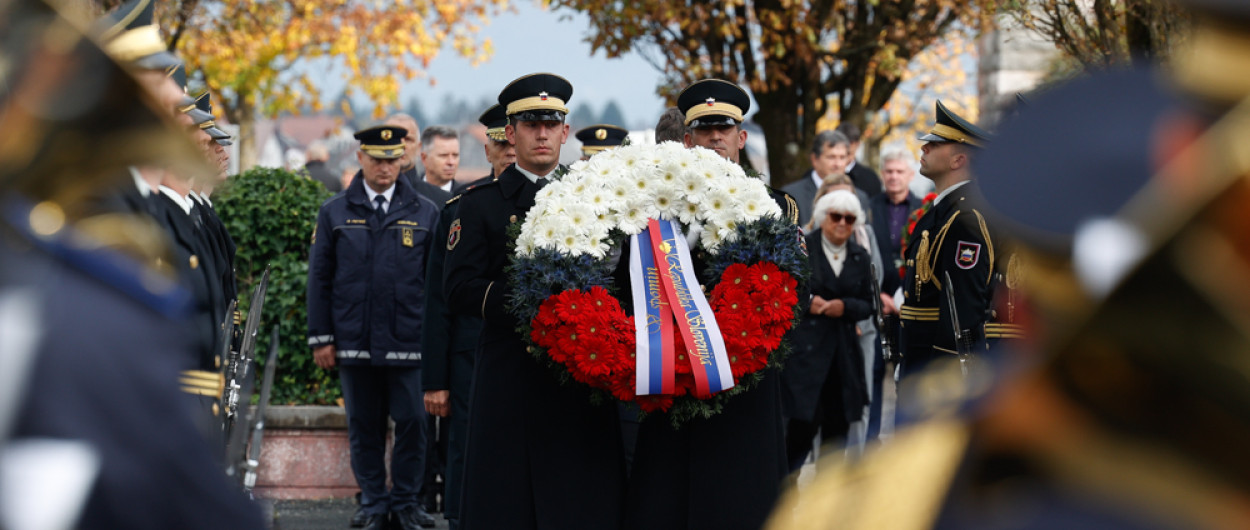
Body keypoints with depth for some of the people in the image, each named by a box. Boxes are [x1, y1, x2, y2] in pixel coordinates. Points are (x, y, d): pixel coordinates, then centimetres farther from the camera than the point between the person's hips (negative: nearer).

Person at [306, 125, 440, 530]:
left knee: (412, 423, -2)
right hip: (354, 341, 0)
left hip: (409, 341, 0)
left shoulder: (426, 213, 8)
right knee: (364, 427, 5)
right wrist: (321, 337, 2)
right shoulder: (335, 213, 8)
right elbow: (319, 278, 8)